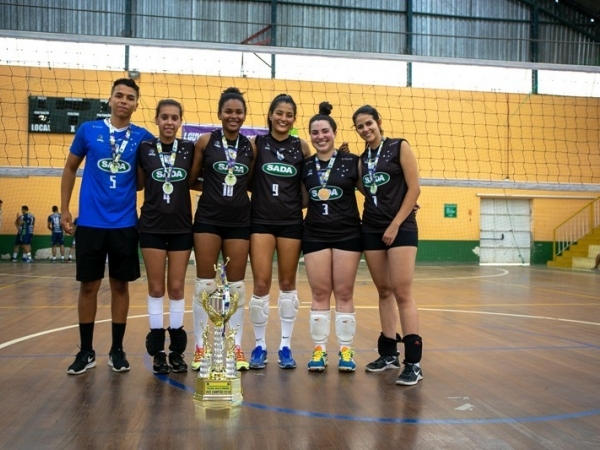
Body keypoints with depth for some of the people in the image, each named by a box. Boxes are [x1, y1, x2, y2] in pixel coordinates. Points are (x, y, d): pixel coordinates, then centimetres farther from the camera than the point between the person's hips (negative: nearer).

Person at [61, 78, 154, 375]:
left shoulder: (143, 137, 1)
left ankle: (117, 350, 20)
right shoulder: (88, 130, 1)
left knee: (120, 285, 7)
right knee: (88, 285, 6)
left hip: (125, 224, 0)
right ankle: (86, 351, 18)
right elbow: (70, 169, 9)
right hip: (90, 222, 0)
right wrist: (64, 209, 6)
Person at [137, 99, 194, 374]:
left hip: (181, 227, 1)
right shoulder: (144, 148, -1)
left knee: (177, 288, 7)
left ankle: (177, 350, 17)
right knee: (156, 288, 5)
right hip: (152, 227, -1)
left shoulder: (189, 149, 2)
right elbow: (138, 184, 7)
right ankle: (158, 350, 15)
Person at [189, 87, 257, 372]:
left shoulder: (250, 147, 5)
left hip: (239, 220, 2)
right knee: (205, 283, 2)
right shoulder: (206, 141, -1)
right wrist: (214, 186, -3)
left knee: (236, 285, 7)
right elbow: (191, 180, 2)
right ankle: (200, 347, 13)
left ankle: (237, 347, 17)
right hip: (208, 218, -2)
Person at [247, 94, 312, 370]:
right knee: (261, 285, -2)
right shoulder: (256, 144, 1)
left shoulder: (301, 147, 5)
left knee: (288, 284, 9)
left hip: (291, 222, 1)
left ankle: (285, 346, 20)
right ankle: (260, 345, 14)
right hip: (261, 221, -1)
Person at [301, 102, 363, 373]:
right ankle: (319, 349, 14)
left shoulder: (352, 162, 0)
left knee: (344, 294, 4)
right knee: (319, 294, 5)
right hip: (314, 234, 2)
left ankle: (346, 350, 14)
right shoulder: (305, 166, 7)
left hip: (347, 233, -2)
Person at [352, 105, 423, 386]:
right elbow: (367, 192, 11)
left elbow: (414, 188, -7)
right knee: (384, 292, 9)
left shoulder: (399, 147, -2)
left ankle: (413, 362, -7)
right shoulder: (362, 159, 13)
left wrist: (396, 224, -11)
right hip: (371, 229, 5)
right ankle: (389, 353, 18)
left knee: (402, 293, -10)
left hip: (400, 228, -5)